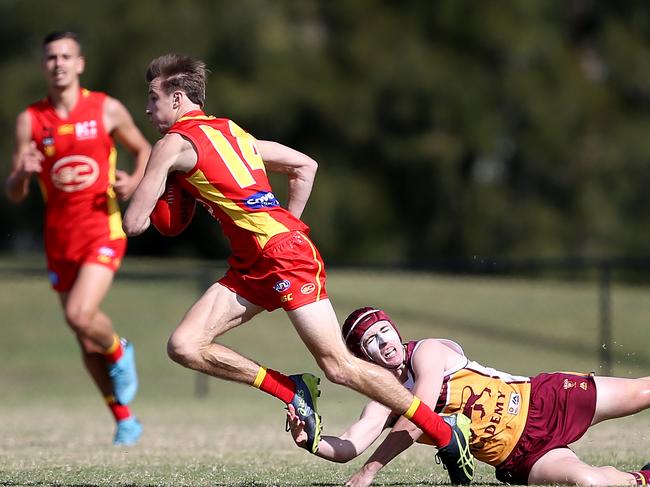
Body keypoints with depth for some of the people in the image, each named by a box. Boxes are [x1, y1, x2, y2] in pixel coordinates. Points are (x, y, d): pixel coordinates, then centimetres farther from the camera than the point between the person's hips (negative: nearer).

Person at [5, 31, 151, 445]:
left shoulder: (107, 110, -3)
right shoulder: (30, 121, 1)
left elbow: (145, 149, 12)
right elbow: (14, 195, 0)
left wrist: (134, 182, -9)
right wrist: (23, 173, -23)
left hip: (103, 230, -3)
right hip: (60, 238, 3)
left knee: (80, 315, -24)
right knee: (86, 342, 6)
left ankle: (119, 352, 9)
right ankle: (125, 420, 22)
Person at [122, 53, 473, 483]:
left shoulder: (174, 144, -6)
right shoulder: (230, 130, 19)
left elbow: (134, 223, -7)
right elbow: (306, 165, 21)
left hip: (285, 254, -9)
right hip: (253, 265, 9)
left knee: (338, 366, -8)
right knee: (184, 346, -2)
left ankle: (446, 433, 2)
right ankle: (293, 393, 3)